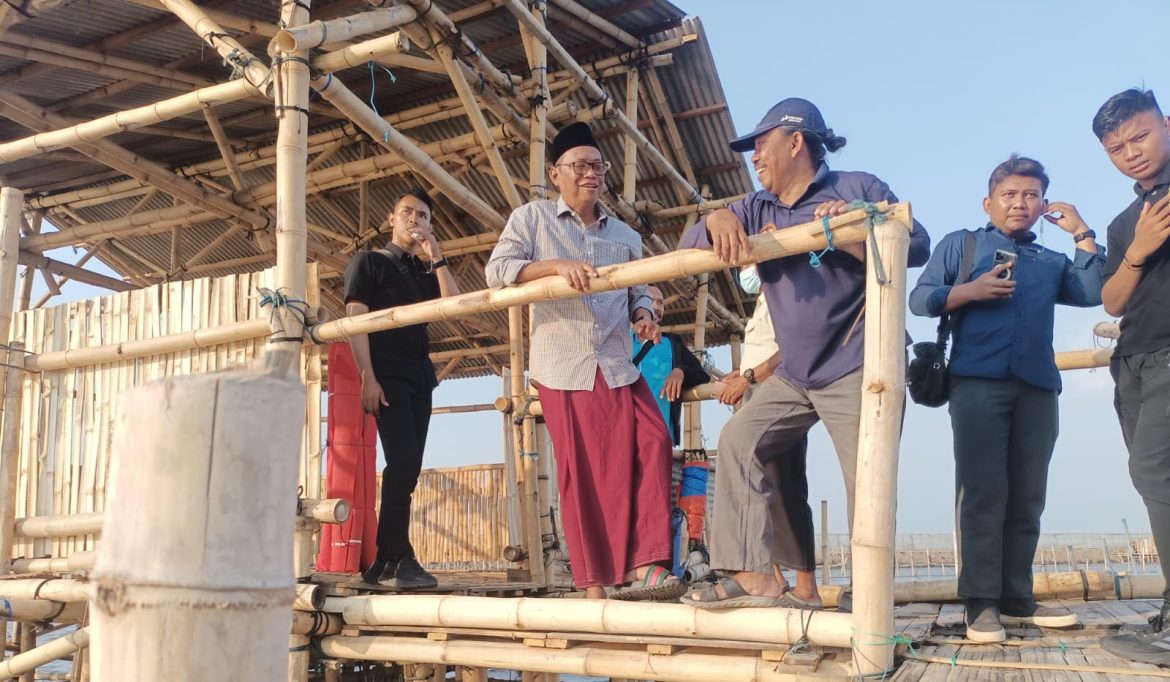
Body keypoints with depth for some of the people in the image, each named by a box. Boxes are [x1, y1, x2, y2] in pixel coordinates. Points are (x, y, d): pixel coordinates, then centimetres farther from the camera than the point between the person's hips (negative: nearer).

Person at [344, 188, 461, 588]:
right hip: (387, 376, -6)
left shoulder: (424, 274, 21)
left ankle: (383, 562, 9)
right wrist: (367, 377, -16)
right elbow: (355, 320, -5)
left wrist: (436, 256, 0)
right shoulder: (369, 261, 6)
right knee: (403, 462, -17)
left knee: (407, 468, 3)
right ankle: (398, 559, -13)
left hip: (419, 379, 6)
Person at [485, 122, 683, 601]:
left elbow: (637, 291, 20)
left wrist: (644, 314, -4)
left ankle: (641, 567, -7)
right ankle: (594, 582, 10)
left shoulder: (624, 235, 17)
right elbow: (496, 272, -8)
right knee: (581, 472, -1)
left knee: (651, 445, -12)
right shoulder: (532, 218, 4)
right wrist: (556, 265, -22)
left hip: (618, 365, 4)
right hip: (562, 367, -4)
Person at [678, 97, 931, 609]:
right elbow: (689, 248, 4)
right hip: (794, 374, 7)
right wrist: (716, 219, -18)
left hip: (857, 370, -6)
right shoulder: (758, 210, 11)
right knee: (741, 440, 1)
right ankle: (758, 576, 1)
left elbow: (917, 245, -7)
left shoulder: (857, 189, -3)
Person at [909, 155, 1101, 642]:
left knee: (1027, 497, 4)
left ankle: (1016, 598, 10)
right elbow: (919, 299, 6)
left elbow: (1093, 293, 5)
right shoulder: (962, 244, 14)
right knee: (983, 491, -7)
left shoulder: (1053, 263, 23)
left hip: (1038, 388, 4)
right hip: (978, 382, -4)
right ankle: (981, 602, -6)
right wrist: (970, 291, -9)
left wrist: (1082, 233, 10)